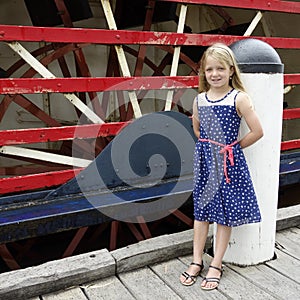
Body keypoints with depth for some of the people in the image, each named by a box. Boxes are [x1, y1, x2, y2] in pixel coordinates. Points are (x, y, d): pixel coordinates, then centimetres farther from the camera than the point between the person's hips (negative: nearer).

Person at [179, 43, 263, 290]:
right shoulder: (200, 99, 2)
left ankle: (216, 265, 22)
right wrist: (209, 145, 10)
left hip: (229, 162, -4)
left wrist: (235, 146, -4)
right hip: (205, 160, 4)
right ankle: (197, 262, 25)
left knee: (225, 213, 7)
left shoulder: (239, 98, -12)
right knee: (201, 210, 11)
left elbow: (257, 131, -13)